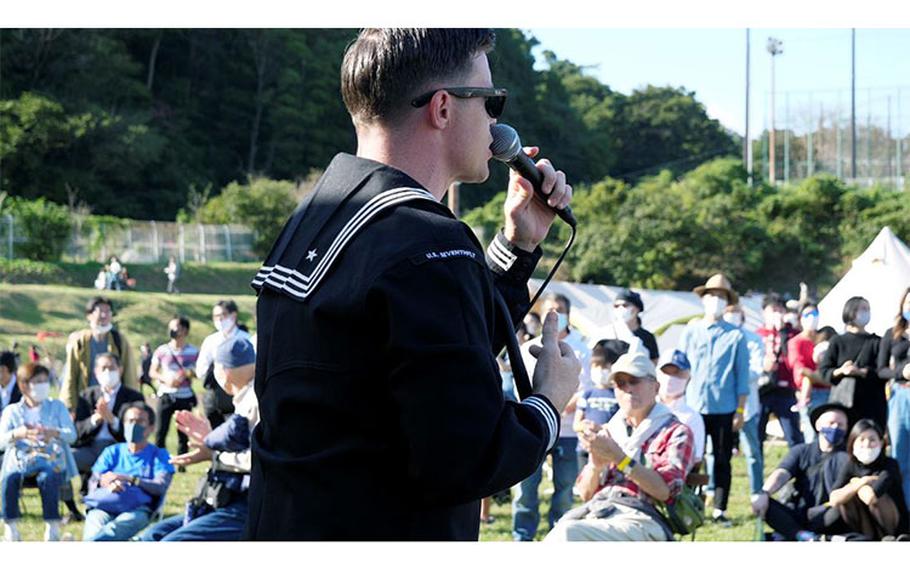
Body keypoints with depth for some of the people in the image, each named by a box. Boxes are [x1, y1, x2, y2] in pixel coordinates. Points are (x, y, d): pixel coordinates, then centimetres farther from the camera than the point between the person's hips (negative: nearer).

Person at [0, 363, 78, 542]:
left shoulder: (56, 407, 18)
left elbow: (72, 434, 5)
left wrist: (54, 433, -18)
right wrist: (17, 434, -20)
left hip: (51, 460, 0)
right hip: (19, 461, 1)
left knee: (48, 478, -36)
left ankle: (52, 527, -28)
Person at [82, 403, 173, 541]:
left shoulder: (159, 455, 21)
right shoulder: (112, 451, 29)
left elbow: (161, 487, 2)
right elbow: (93, 482, 13)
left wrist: (128, 479, -11)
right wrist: (107, 483, -12)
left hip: (137, 509, -3)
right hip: (103, 505, 3)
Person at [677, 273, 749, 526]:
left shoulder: (735, 336, 2)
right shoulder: (690, 332, 5)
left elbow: (742, 376, 4)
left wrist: (740, 411, 1)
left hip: (724, 408, 0)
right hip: (693, 407, 0)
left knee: (723, 460, 6)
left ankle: (720, 510, 13)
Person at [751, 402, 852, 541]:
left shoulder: (845, 456, 5)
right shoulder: (801, 451, 13)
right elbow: (781, 474, -3)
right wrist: (764, 494, -25)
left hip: (826, 519, -2)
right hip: (797, 516, 2)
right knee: (765, 504, -22)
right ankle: (801, 535, -40)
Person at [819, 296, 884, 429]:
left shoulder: (876, 342, 9)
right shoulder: (837, 341, 9)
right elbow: (824, 370, 5)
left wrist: (860, 372, -15)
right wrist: (840, 371, -14)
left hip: (871, 404, 0)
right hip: (842, 401, 0)